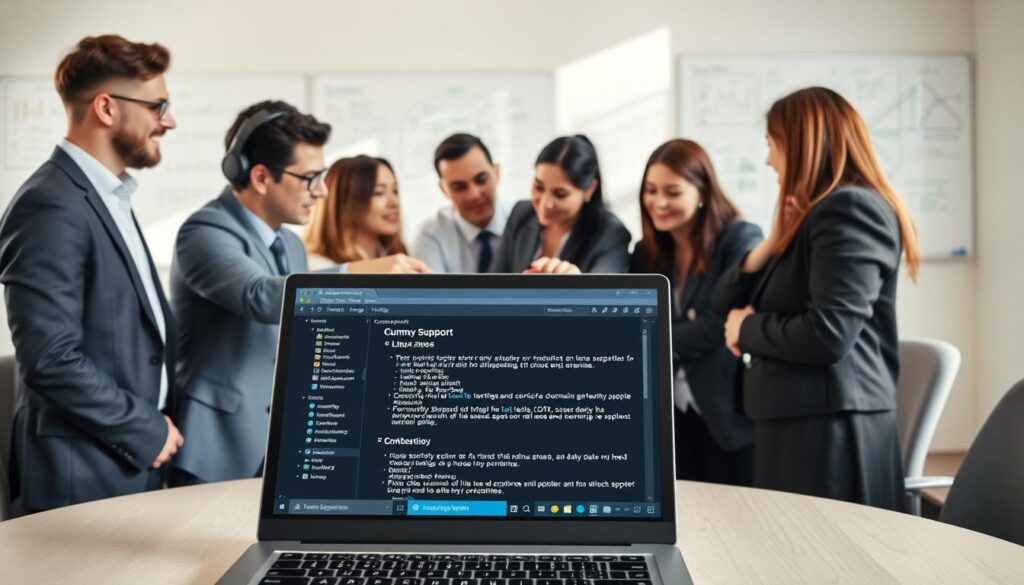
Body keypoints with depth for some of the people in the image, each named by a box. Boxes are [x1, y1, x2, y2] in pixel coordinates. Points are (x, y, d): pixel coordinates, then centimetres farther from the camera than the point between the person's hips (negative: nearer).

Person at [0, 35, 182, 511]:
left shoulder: (108, 196, 12)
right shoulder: (51, 208, -18)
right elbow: (51, 359, -23)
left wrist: (159, 421, 6)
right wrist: (146, 430, -14)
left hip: (133, 463, 9)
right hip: (84, 477, -9)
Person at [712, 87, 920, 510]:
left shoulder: (850, 210, -11)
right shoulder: (813, 217, 17)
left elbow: (827, 336, -23)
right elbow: (725, 303, 14)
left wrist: (747, 329, -6)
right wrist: (778, 238, 1)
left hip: (831, 428, -9)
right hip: (796, 424, 9)